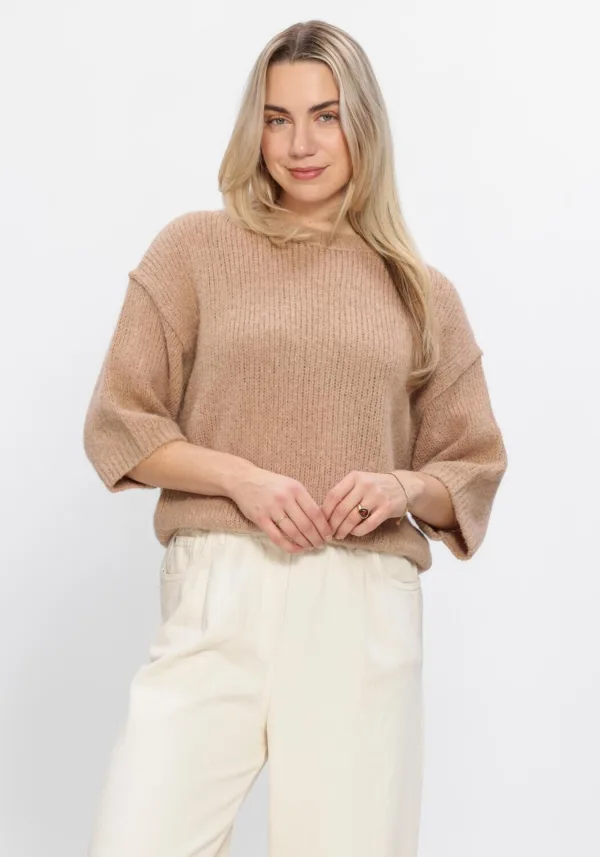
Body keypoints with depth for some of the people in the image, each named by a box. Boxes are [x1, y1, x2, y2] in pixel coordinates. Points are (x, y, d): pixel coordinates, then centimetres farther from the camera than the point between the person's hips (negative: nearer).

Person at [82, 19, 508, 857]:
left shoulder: (422, 292, 14)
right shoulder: (196, 247, 9)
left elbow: (474, 467, 16)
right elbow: (118, 425, 6)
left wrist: (403, 488, -5)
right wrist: (240, 477, -9)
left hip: (364, 606, 1)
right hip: (217, 594, -1)